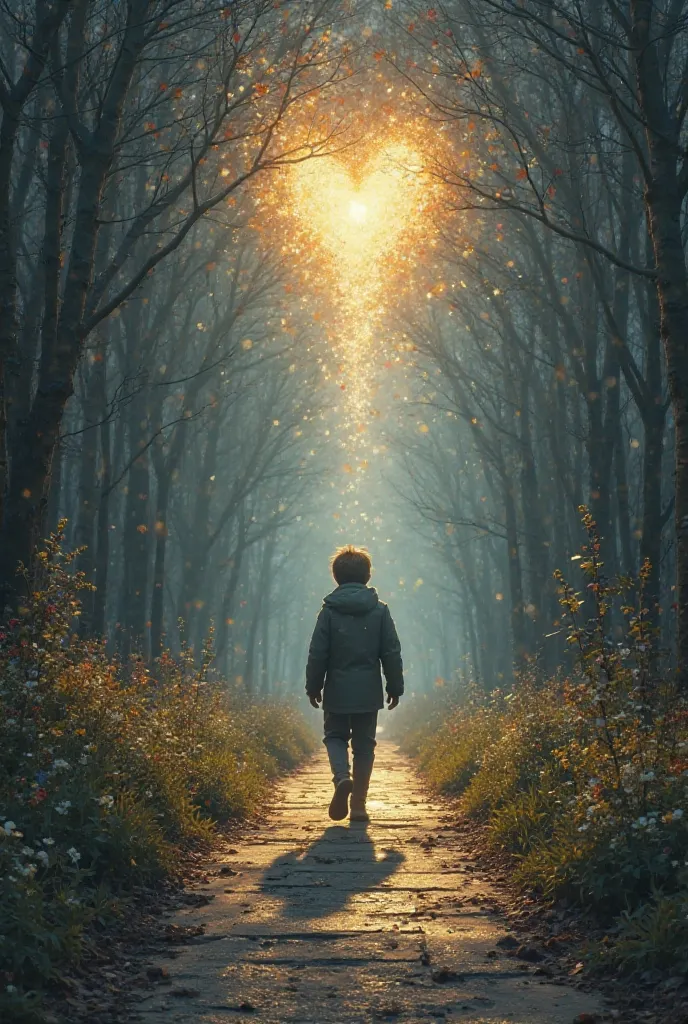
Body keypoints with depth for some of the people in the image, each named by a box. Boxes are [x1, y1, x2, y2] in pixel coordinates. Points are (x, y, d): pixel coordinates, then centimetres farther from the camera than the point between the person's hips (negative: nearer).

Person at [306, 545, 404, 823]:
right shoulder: (379, 610, -1)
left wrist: (313, 687, 8)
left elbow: (317, 654, -4)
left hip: (337, 692, -1)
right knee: (364, 744, 9)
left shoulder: (329, 611, -5)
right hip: (368, 693, 1)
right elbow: (392, 653, 1)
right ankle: (359, 804, 6)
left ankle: (342, 777, -13)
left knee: (335, 736, 16)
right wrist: (395, 687, 10)